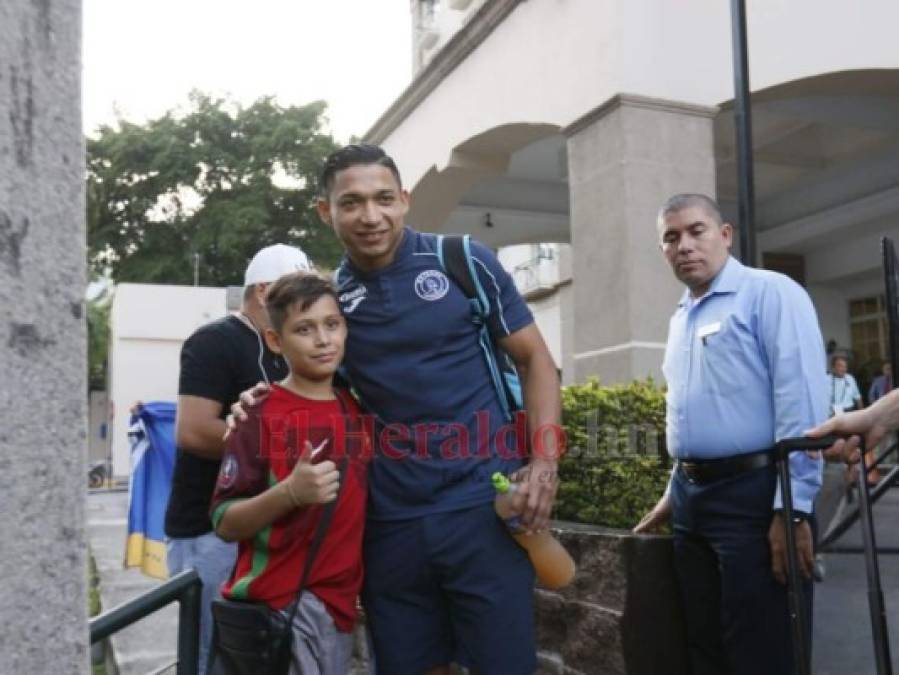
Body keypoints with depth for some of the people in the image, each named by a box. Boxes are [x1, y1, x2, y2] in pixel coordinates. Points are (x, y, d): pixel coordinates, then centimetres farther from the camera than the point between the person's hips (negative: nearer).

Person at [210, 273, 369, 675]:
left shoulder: (358, 411, 8)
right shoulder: (261, 414, -9)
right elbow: (225, 524, -12)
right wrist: (291, 492, -26)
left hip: (339, 602, 6)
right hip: (278, 604, -6)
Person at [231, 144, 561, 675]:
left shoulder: (465, 262, -3)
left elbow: (535, 359, 1)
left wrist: (545, 460, -12)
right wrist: (267, 401, -4)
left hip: (482, 504, -3)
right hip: (389, 520, 3)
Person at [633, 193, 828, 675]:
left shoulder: (769, 293, -8)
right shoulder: (680, 319, 17)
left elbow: (802, 405, -16)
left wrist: (794, 509, -20)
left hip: (752, 494, -8)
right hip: (693, 497, 8)